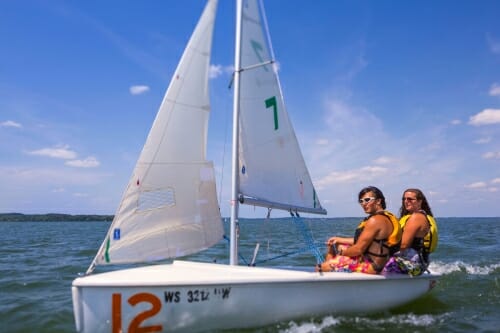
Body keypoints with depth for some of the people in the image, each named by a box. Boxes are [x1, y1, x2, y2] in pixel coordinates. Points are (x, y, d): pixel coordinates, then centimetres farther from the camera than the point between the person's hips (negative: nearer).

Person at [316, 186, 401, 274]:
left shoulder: (375, 220, -22)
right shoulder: (387, 217, 11)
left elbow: (359, 249, -22)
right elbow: (362, 241, 18)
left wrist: (341, 252, -4)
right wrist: (339, 239, 16)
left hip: (372, 266, -11)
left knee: (320, 268, -12)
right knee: (334, 245, 22)